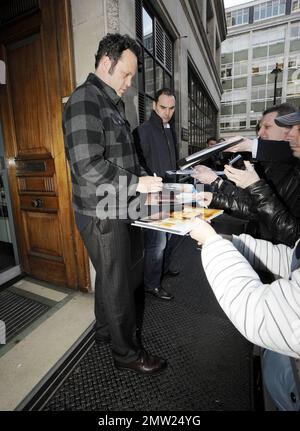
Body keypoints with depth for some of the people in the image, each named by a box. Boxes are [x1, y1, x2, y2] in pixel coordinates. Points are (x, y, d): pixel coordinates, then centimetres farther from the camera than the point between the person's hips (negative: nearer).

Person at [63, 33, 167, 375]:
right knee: (118, 283, 4)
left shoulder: (111, 104, 18)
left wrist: (144, 179, 7)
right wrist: (136, 183, -17)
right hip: (101, 214, -10)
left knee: (109, 276, 22)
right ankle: (126, 352, 27)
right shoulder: (85, 99, -13)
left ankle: (105, 329, 44)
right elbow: (89, 165, -25)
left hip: (115, 210, 10)